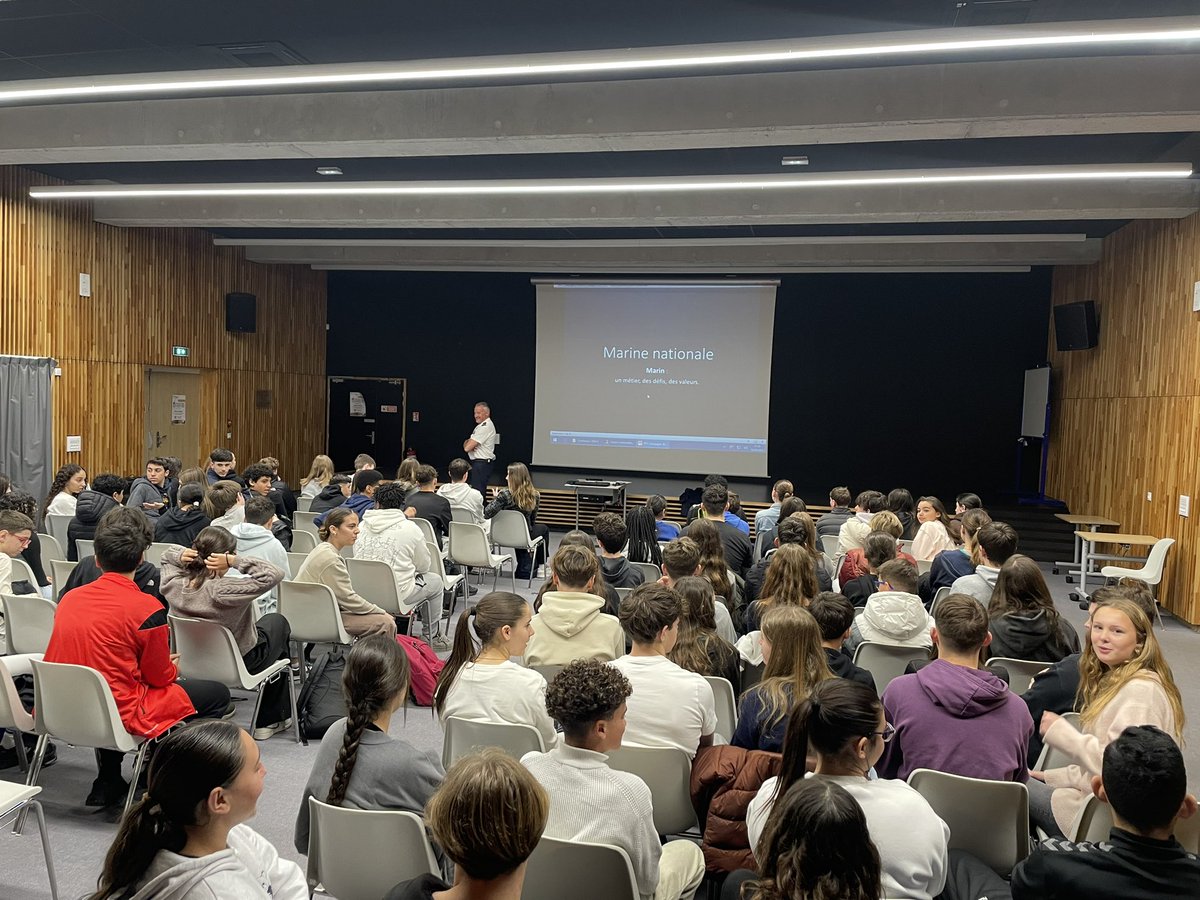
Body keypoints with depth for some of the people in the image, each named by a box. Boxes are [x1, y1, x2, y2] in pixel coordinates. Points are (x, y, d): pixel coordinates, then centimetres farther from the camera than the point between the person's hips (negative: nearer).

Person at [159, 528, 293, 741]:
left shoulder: (174, 586, -18)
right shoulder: (222, 591, -37)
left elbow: (166, 557, 4)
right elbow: (275, 574, -38)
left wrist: (181, 555, -17)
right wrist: (235, 561, -36)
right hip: (242, 663, -6)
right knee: (277, 622, 25)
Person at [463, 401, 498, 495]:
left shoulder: (485, 427, -18)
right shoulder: (483, 425, 16)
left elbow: (467, 448, -21)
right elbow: (467, 445, 18)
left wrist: (467, 444, 2)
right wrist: (468, 443, -6)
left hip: (481, 464, -11)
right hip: (479, 464, 11)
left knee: (477, 493, -11)